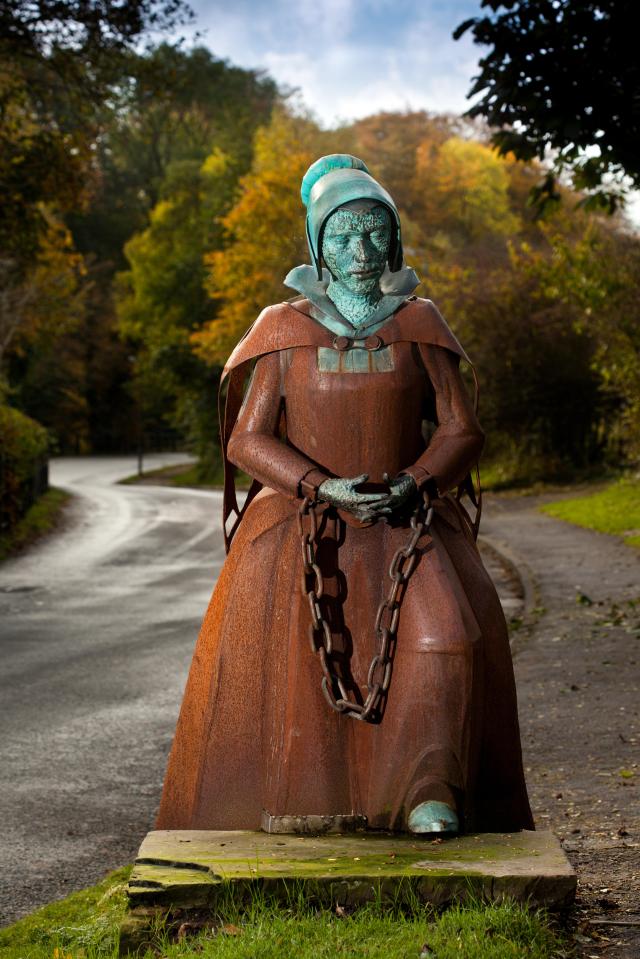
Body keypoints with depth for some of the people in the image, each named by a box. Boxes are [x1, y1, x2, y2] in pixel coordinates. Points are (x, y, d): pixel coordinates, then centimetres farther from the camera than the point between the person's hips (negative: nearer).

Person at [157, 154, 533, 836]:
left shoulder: (418, 325, 8)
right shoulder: (288, 330, 6)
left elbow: (460, 430, 7)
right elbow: (247, 441, 3)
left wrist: (411, 484, -13)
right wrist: (328, 487, -13)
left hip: (406, 519, 0)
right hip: (303, 518, 0)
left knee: (445, 623, -28)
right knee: (274, 633, -25)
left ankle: (430, 795, -27)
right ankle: (285, 810, -18)